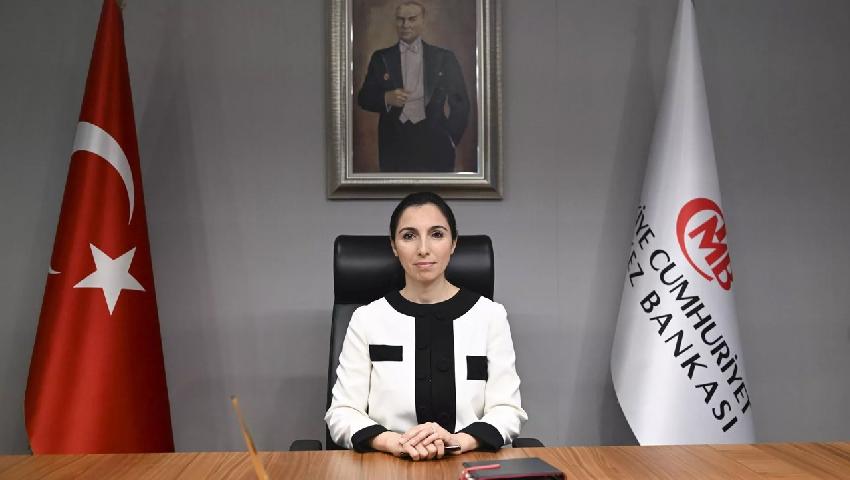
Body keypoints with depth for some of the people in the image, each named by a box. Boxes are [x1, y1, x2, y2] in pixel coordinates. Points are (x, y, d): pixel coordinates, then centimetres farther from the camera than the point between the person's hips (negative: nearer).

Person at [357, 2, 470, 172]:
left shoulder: (444, 57, 8)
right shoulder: (381, 58, 10)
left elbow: (460, 102, 11)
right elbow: (363, 98, 8)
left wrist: (451, 137, 3)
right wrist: (386, 98, -11)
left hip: (434, 145, 0)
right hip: (394, 147, 1)